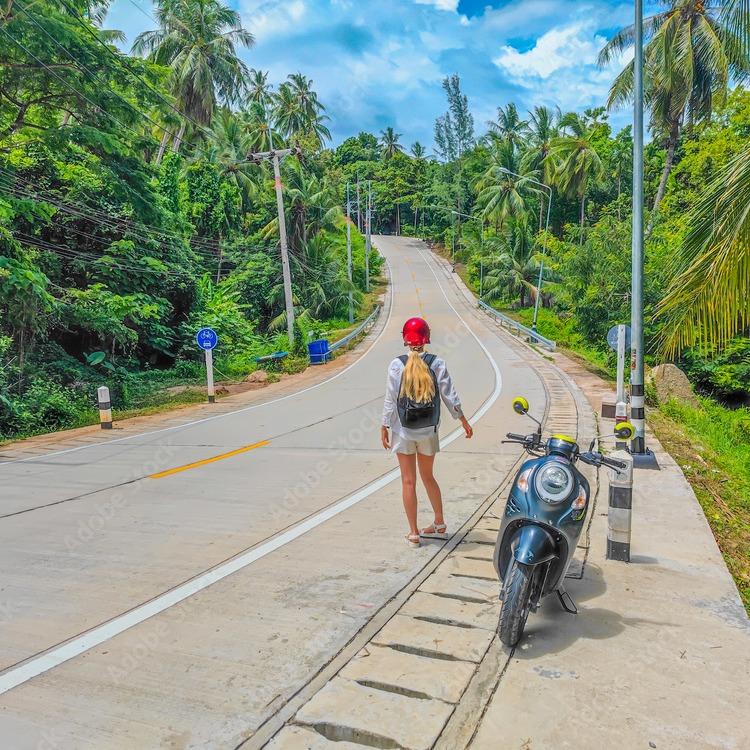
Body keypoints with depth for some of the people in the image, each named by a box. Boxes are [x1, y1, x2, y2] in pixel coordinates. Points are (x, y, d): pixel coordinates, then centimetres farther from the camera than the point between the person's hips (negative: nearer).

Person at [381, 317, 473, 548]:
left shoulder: (396, 365, -10)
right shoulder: (437, 364, -6)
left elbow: (390, 400, -8)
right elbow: (449, 395, -3)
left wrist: (384, 427, 1)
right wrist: (464, 421, 9)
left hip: (403, 431, -2)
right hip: (428, 431, 2)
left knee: (408, 481, 7)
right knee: (428, 477, 20)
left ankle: (413, 533, 14)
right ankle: (439, 523, 33)